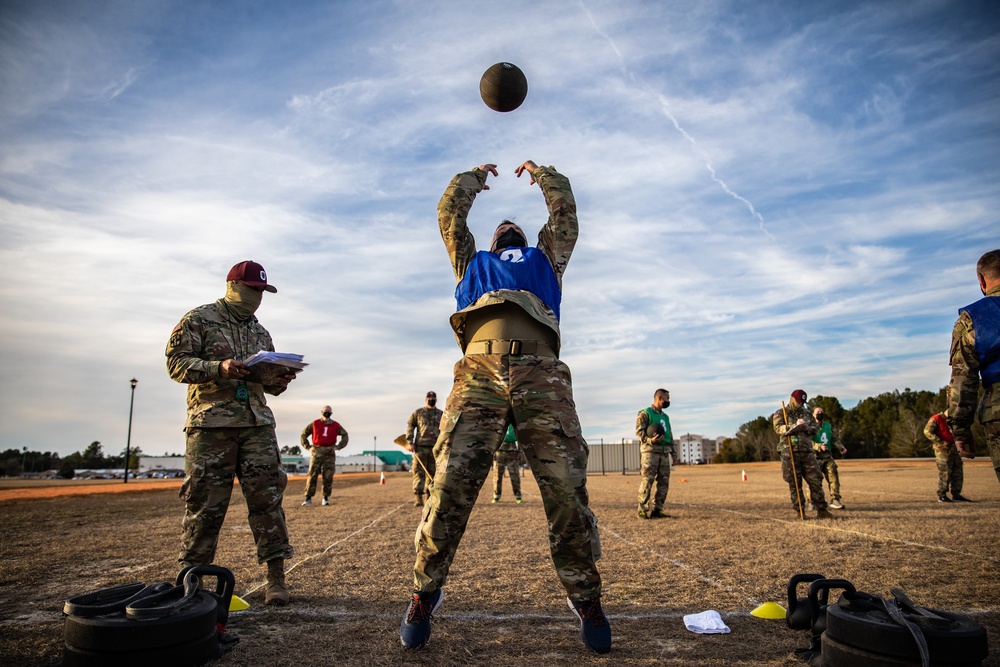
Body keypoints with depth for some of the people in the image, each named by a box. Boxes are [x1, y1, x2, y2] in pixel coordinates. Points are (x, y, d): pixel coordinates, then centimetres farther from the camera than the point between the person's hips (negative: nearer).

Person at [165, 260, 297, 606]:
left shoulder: (260, 332, 20)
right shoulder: (198, 319, 4)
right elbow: (176, 363, -5)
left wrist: (279, 380, -2)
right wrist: (219, 368, -20)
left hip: (257, 423, 4)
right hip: (211, 422, -4)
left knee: (267, 497, -1)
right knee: (205, 503, -1)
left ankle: (276, 577, 4)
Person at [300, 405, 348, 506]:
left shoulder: (336, 425, 7)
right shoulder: (314, 424, 6)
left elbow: (345, 435, 17)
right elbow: (303, 434, 13)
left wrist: (338, 446, 6)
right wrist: (308, 447, 4)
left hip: (330, 452, 1)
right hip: (316, 451, -1)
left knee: (328, 476, 0)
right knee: (312, 475, -4)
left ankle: (326, 497, 11)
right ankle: (308, 498, 2)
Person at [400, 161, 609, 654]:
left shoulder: (544, 259, 38)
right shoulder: (473, 262, 37)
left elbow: (564, 212, 42)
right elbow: (449, 213, 41)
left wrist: (540, 172, 57)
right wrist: (474, 177, 56)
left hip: (541, 372, 0)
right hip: (479, 369, 0)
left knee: (567, 488, -9)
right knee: (451, 484, -10)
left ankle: (585, 598, 8)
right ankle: (423, 594, 7)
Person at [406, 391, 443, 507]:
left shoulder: (441, 414, 14)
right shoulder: (418, 412, 10)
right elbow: (410, 426, 6)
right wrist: (409, 442, -5)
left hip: (435, 448, 2)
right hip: (420, 447, -2)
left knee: (432, 473, 4)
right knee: (419, 472, -7)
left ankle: (429, 497, 11)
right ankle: (418, 497, -9)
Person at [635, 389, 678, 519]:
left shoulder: (665, 417, 23)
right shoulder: (645, 414, 0)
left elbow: (670, 437, 25)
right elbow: (639, 431, -9)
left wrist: (674, 454, 19)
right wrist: (651, 440, -26)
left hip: (665, 452, 7)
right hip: (650, 451, -7)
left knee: (664, 482, 5)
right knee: (647, 481, -11)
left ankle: (657, 509, 12)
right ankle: (643, 510, -6)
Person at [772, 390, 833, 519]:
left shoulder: (807, 413, 20)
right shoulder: (780, 414, 6)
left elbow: (816, 427, 9)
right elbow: (778, 428, -11)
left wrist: (806, 427, -13)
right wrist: (795, 426, -24)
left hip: (807, 451, 4)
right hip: (789, 452, -4)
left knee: (815, 480, -1)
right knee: (794, 483, -1)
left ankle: (821, 510, 5)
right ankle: (799, 511, 6)